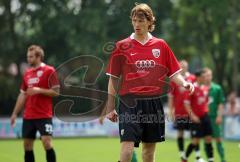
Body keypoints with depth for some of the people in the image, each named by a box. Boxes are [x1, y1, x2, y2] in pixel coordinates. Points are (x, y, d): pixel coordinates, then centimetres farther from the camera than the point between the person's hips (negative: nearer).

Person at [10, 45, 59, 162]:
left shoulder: (49, 71, -5)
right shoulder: (27, 73, 13)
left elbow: (55, 92, -9)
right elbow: (22, 95, 17)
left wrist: (39, 90, -20)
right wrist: (15, 113, 14)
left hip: (44, 116, -6)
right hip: (28, 116, 7)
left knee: (47, 143, -14)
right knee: (27, 145, 7)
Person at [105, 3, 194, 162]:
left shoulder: (161, 45, 8)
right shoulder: (122, 46, 2)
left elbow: (173, 72, 11)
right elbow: (113, 78, 3)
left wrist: (184, 83, -11)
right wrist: (110, 108, 0)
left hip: (154, 103, 3)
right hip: (130, 103, -3)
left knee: (150, 148, 10)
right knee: (127, 146, -14)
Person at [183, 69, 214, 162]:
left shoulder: (205, 89, 9)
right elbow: (186, 103, -13)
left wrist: (206, 111, 13)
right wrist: (192, 116, -18)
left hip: (204, 116, 6)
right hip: (196, 118, -6)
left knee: (208, 138, 3)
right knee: (195, 140, -5)